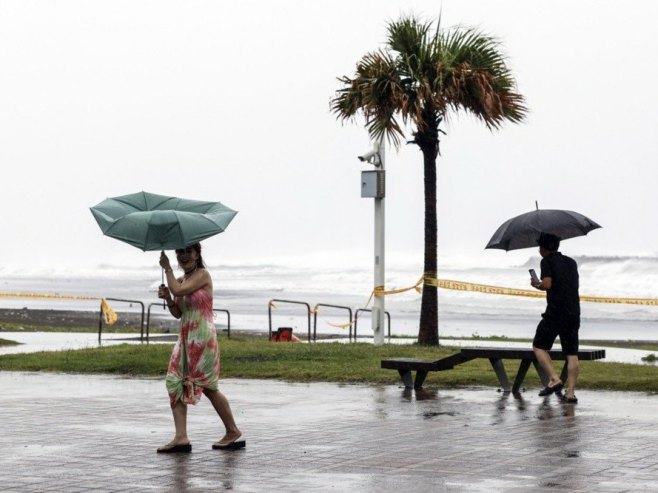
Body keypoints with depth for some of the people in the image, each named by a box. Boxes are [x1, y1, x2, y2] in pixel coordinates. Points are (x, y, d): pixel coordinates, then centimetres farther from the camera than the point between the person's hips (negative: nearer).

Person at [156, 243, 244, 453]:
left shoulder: (202, 275, -8)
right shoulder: (181, 280, 15)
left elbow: (178, 290, -20)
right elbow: (178, 313, 15)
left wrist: (167, 268, -7)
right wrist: (167, 298, -4)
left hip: (202, 337, -8)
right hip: (185, 337, 8)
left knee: (208, 386, -2)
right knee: (175, 383, -3)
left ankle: (233, 432, 11)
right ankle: (181, 437, -6)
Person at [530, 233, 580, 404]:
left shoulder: (547, 261, -1)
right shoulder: (571, 262, 18)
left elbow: (547, 284, -14)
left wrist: (536, 284, 6)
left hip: (555, 312, -5)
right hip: (574, 313, 5)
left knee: (539, 346, 8)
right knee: (572, 353, 4)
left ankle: (554, 379, -9)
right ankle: (571, 392, -3)